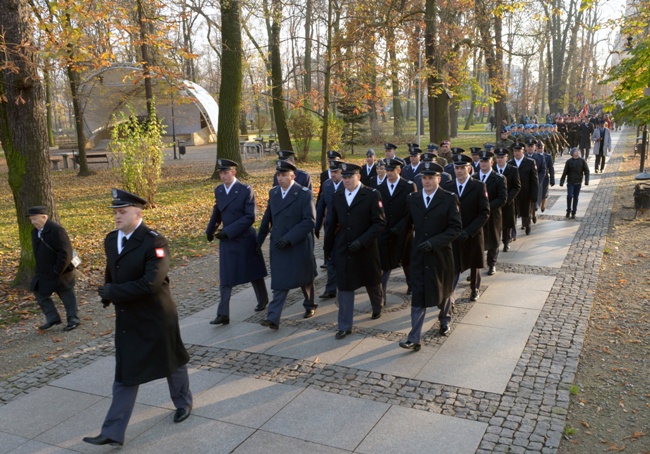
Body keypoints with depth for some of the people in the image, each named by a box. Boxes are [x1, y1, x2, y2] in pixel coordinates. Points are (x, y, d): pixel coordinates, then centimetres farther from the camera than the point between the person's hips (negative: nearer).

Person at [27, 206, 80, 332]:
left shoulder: (56, 230, -21)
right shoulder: (35, 232, 7)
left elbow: (65, 253, -23)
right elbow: (37, 252, 18)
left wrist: (57, 271, -22)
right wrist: (38, 270, 11)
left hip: (59, 273, -8)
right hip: (43, 273, 9)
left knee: (67, 296, 6)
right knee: (40, 293, 11)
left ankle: (73, 320, 20)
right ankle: (52, 318, 23)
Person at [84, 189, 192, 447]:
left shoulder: (154, 242, -21)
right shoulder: (110, 240, 3)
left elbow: (151, 283, -29)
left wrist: (113, 292, -21)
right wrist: (108, 293, 4)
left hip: (155, 318, -6)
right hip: (126, 319, 6)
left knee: (171, 362, 16)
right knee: (125, 375, 10)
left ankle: (183, 403, 42)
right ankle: (113, 432, 16)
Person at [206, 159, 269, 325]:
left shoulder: (246, 190, -14)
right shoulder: (218, 190, 3)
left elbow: (250, 217, -18)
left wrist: (228, 231, -22)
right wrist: (210, 230, 21)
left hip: (245, 239, -4)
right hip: (226, 240, 4)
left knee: (254, 273, 14)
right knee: (225, 278, 0)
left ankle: (263, 300, 38)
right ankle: (223, 314, 3)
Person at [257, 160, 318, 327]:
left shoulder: (304, 194, -11)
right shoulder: (273, 192, 6)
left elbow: (310, 221, -17)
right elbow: (268, 218, 14)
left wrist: (289, 238, -22)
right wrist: (260, 238, 14)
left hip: (299, 245, -3)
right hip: (278, 245, 4)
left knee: (304, 279, 15)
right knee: (280, 283, 0)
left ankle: (310, 305, 38)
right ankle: (273, 318, -2)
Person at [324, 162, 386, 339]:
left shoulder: (372, 195, -9)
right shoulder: (338, 197, 5)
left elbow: (380, 223, -13)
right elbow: (333, 224, 11)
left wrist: (362, 241, -21)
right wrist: (328, 247, 12)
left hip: (366, 250, -2)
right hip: (343, 250, 3)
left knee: (372, 282, 17)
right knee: (344, 287, 2)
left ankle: (377, 307, 46)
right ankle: (345, 326, 12)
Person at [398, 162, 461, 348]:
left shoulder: (449, 199, -8)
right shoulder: (412, 198, 2)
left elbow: (456, 227, -12)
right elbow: (407, 224, 11)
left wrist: (434, 242, -22)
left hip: (441, 254, -1)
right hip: (419, 254, 2)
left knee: (443, 290, 19)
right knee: (418, 296, -2)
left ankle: (445, 320, 46)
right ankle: (414, 339, -1)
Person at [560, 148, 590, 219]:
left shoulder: (582, 161, -1)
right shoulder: (569, 161, -4)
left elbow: (586, 171, 0)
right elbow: (565, 172, 0)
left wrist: (586, 181, -11)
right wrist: (562, 182, 0)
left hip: (578, 183, 1)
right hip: (570, 182, -1)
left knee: (576, 197, 7)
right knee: (569, 196, -14)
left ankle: (573, 213, 16)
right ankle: (568, 210, 4)